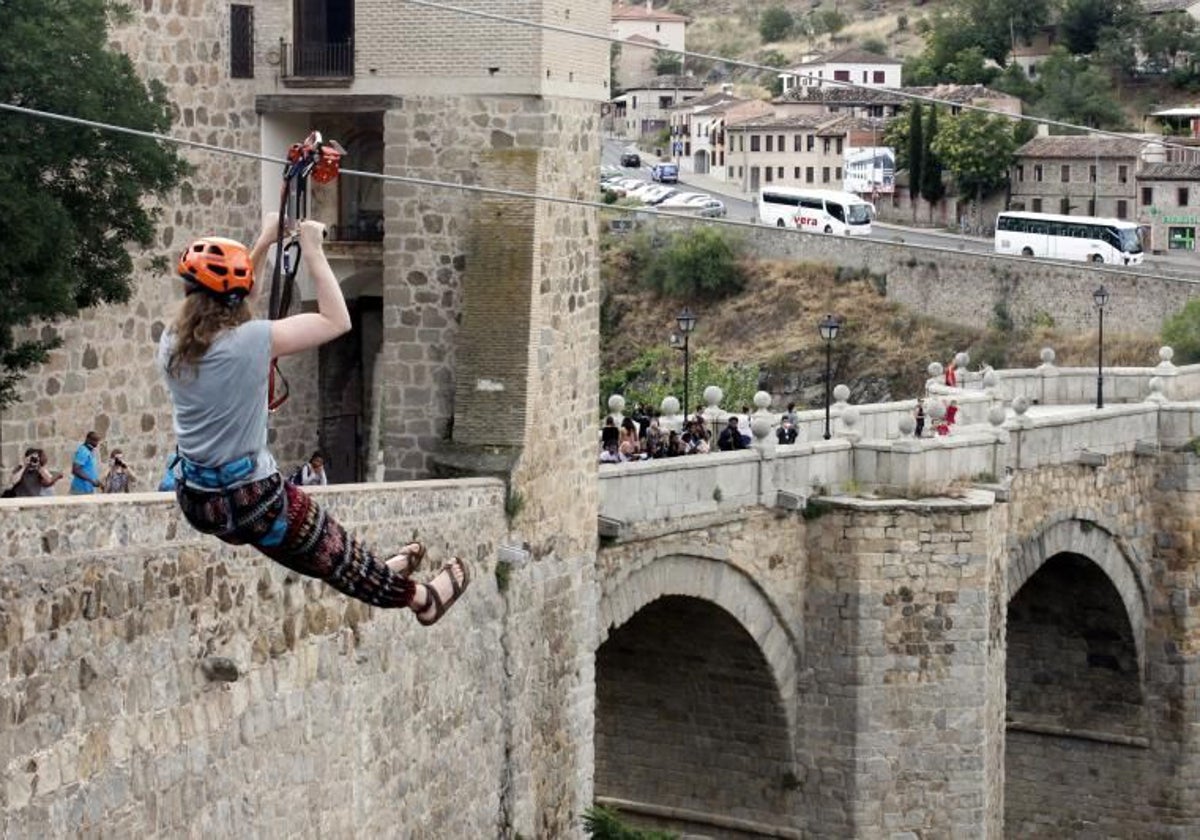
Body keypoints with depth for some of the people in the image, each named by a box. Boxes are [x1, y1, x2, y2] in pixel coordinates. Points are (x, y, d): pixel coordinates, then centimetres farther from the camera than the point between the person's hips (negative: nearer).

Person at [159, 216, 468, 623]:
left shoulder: (172, 342, -5)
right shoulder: (249, 341, -24)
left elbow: (218, 299, 16)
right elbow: (337, 321, -15)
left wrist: (264, 243, 15)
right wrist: (312, 251, -8)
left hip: (194, 499, 7)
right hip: (250, 498, -7)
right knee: (335, 551, 18)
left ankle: (378, 576, 52)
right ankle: (420, 597, 39)